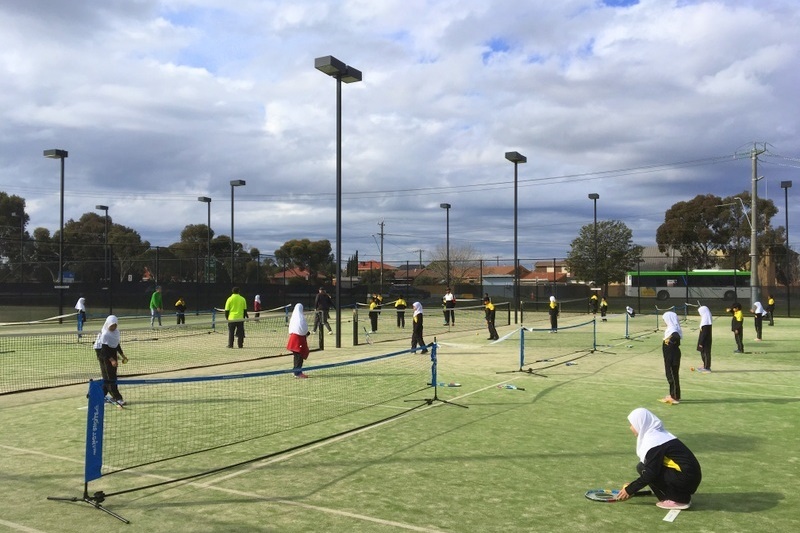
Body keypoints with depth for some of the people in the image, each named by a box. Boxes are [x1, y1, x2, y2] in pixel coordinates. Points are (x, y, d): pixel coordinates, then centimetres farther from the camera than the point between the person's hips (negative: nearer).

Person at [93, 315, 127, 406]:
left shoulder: (116, 332, 5)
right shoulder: (105, 334, -19)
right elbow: (104, 350, -23)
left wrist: (122, 355, 16)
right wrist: (111, 360, -31)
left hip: (113, 355, 8)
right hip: (105, 357, -8)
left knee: (112, 376, 10)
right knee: (110, 377, -7)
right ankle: (117, 398, -10)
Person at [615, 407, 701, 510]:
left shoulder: (654, 441, -16)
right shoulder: (658, 434, 13)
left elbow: (650, 474, -18)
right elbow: (652, 468, 21)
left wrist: (630, 490, -8)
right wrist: (632, 486, 21)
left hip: (686, 479, -9)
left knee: (643, 469, -10)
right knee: (645, 467, 12)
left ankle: (679, 500, -7)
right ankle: (682, 496, 10)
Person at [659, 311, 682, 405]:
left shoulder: (673, 330, -20)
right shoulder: (670, 329, 10)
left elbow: (677, 336, -41)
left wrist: (670, 338, -53)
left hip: (672, 357, -10)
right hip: (669, 356, 10)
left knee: (672, 376, -3)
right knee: (670, 375, 17)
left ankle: (675, 397, 3)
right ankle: (672, 395, 27)